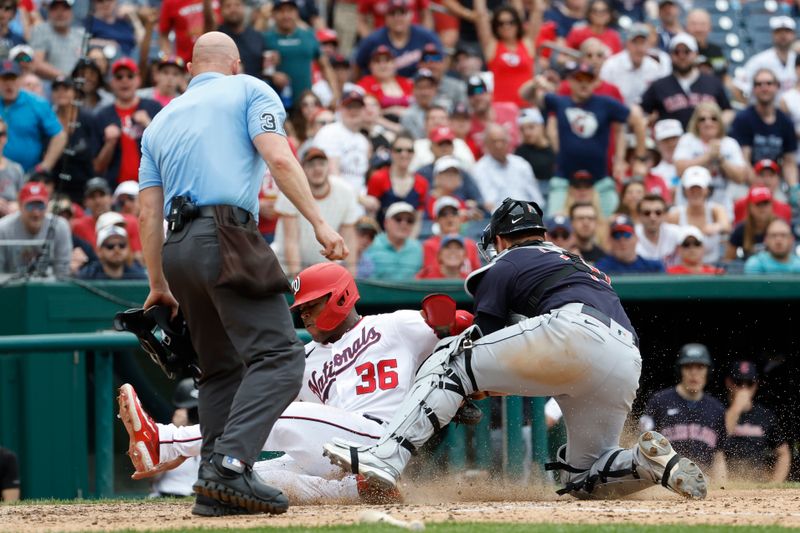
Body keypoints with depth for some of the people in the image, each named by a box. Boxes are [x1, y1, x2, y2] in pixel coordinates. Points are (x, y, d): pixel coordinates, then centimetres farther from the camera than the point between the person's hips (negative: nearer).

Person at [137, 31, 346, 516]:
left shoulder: (161, 121, 26)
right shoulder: (249, 91, 11)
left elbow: (150, 212, 20)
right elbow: (279, 158, -6)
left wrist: (159, 285, 25)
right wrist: (319, 222, -11)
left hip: (177, 248, 7)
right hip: (227, 236, -7)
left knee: (222, 367, 17)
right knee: (279, 355, -15)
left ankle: (215, 485, 8)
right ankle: (230, 464, -33)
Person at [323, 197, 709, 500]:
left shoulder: (504, 265, 21)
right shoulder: (584, 266, 41)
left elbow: (482, 340, 16)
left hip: (573, 335, -6)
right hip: (628, 367, 6)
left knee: (451, 361, 6)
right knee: (583, 478, 20)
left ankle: (385, 458, -12)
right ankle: (654, 462, -10)